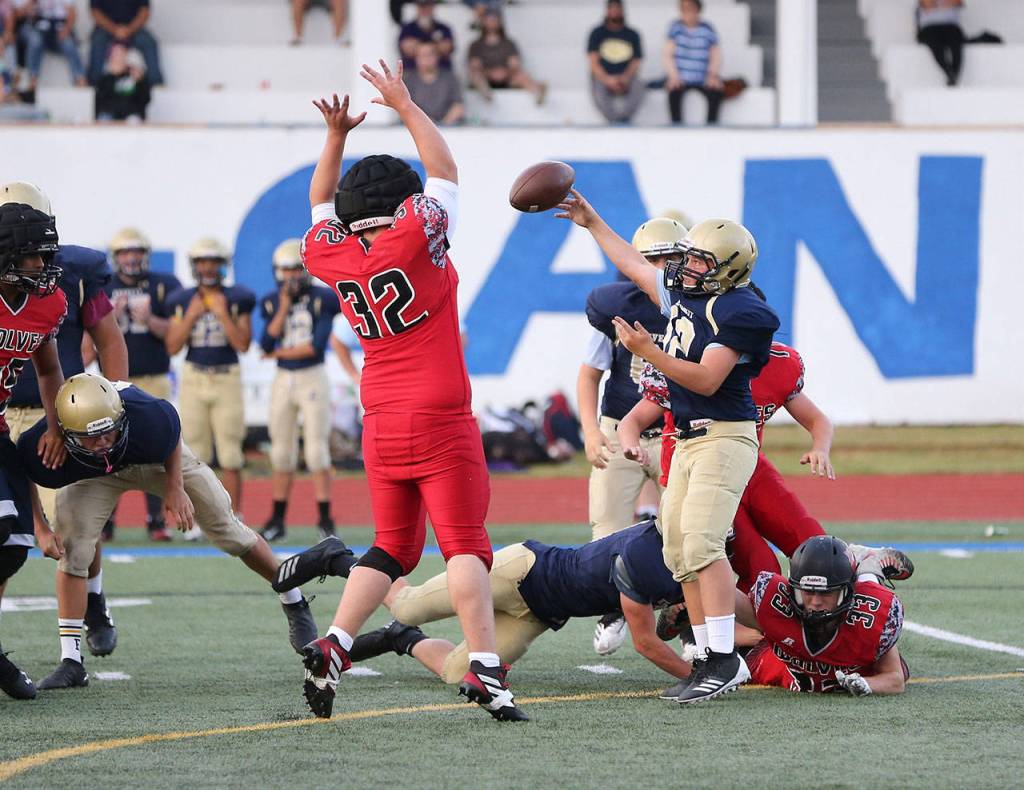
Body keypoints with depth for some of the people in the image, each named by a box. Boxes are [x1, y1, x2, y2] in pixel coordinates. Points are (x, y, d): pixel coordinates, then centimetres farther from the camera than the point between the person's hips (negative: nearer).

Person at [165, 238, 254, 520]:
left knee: (230, 454, -3)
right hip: (193, 378, 2)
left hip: (227, 379, -1)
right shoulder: (182, 301, 4)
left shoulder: (237, 299, 0)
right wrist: (191, 316, -10)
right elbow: (172, 346, 0)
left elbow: (243, 345, -7)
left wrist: (223, 315, -14)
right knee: (195, 454, 2)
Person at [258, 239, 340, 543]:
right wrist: (284, 308, -11)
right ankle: (277, 520, 15)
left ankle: (325, 519, -3)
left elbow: (317, 346, -15)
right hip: (283, 381, 5)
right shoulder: (272, 303, 5)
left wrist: (281, 352, -5)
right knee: (281, 454, 9)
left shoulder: (321, 300, -8)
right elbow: (267, 345, -7)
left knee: (316, 452, -7)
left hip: (312, 379, -5)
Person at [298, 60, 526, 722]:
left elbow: (323, 209, 26)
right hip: (439, 424, -6)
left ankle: (334, 646, 1)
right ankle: (485, 668, -16)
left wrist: (335, 138, 23)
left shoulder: (335, 258, 4)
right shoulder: (415, 240, -10)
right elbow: (444, 170, 4)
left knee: (394, 545, 15)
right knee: (465, 544, -7)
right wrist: (404, 104, 12)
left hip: (381, 429, 6)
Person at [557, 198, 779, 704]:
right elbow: (635, 266, 28)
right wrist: (593, 224, 34)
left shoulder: (735, 312, -15)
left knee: (701, 541, -21)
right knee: (679, 551, 4)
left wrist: (647, 351, -24)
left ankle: (723, 658, -22)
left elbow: (707, 381, -20)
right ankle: (711, 662, 7)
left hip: (724, 436, -9)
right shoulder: (683, 294, 11)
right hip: (688, 440, 9)